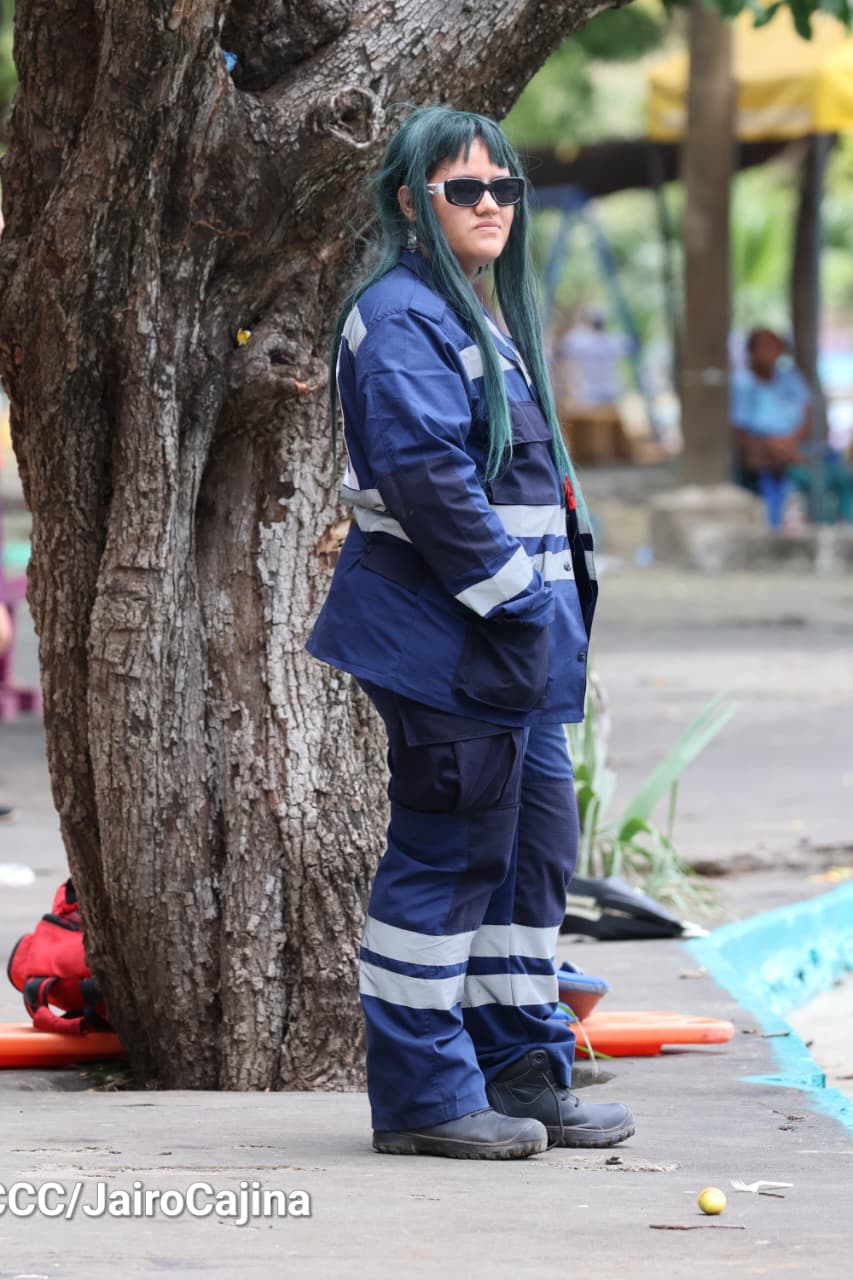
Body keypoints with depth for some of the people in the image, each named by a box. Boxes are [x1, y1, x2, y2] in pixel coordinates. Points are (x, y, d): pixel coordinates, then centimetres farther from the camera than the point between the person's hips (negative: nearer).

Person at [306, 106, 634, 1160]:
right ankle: (421, 1094, 0)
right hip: (444, 636, -10)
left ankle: (523, 1074, 20)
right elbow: (429, 478, -21)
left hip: (509, 637, 10)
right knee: (447, 851, -6)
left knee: (535, 842, 12)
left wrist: (547, 611, 17)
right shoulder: (400, 317, -12)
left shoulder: (475, 319, 21)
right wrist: (514, 602, -21)